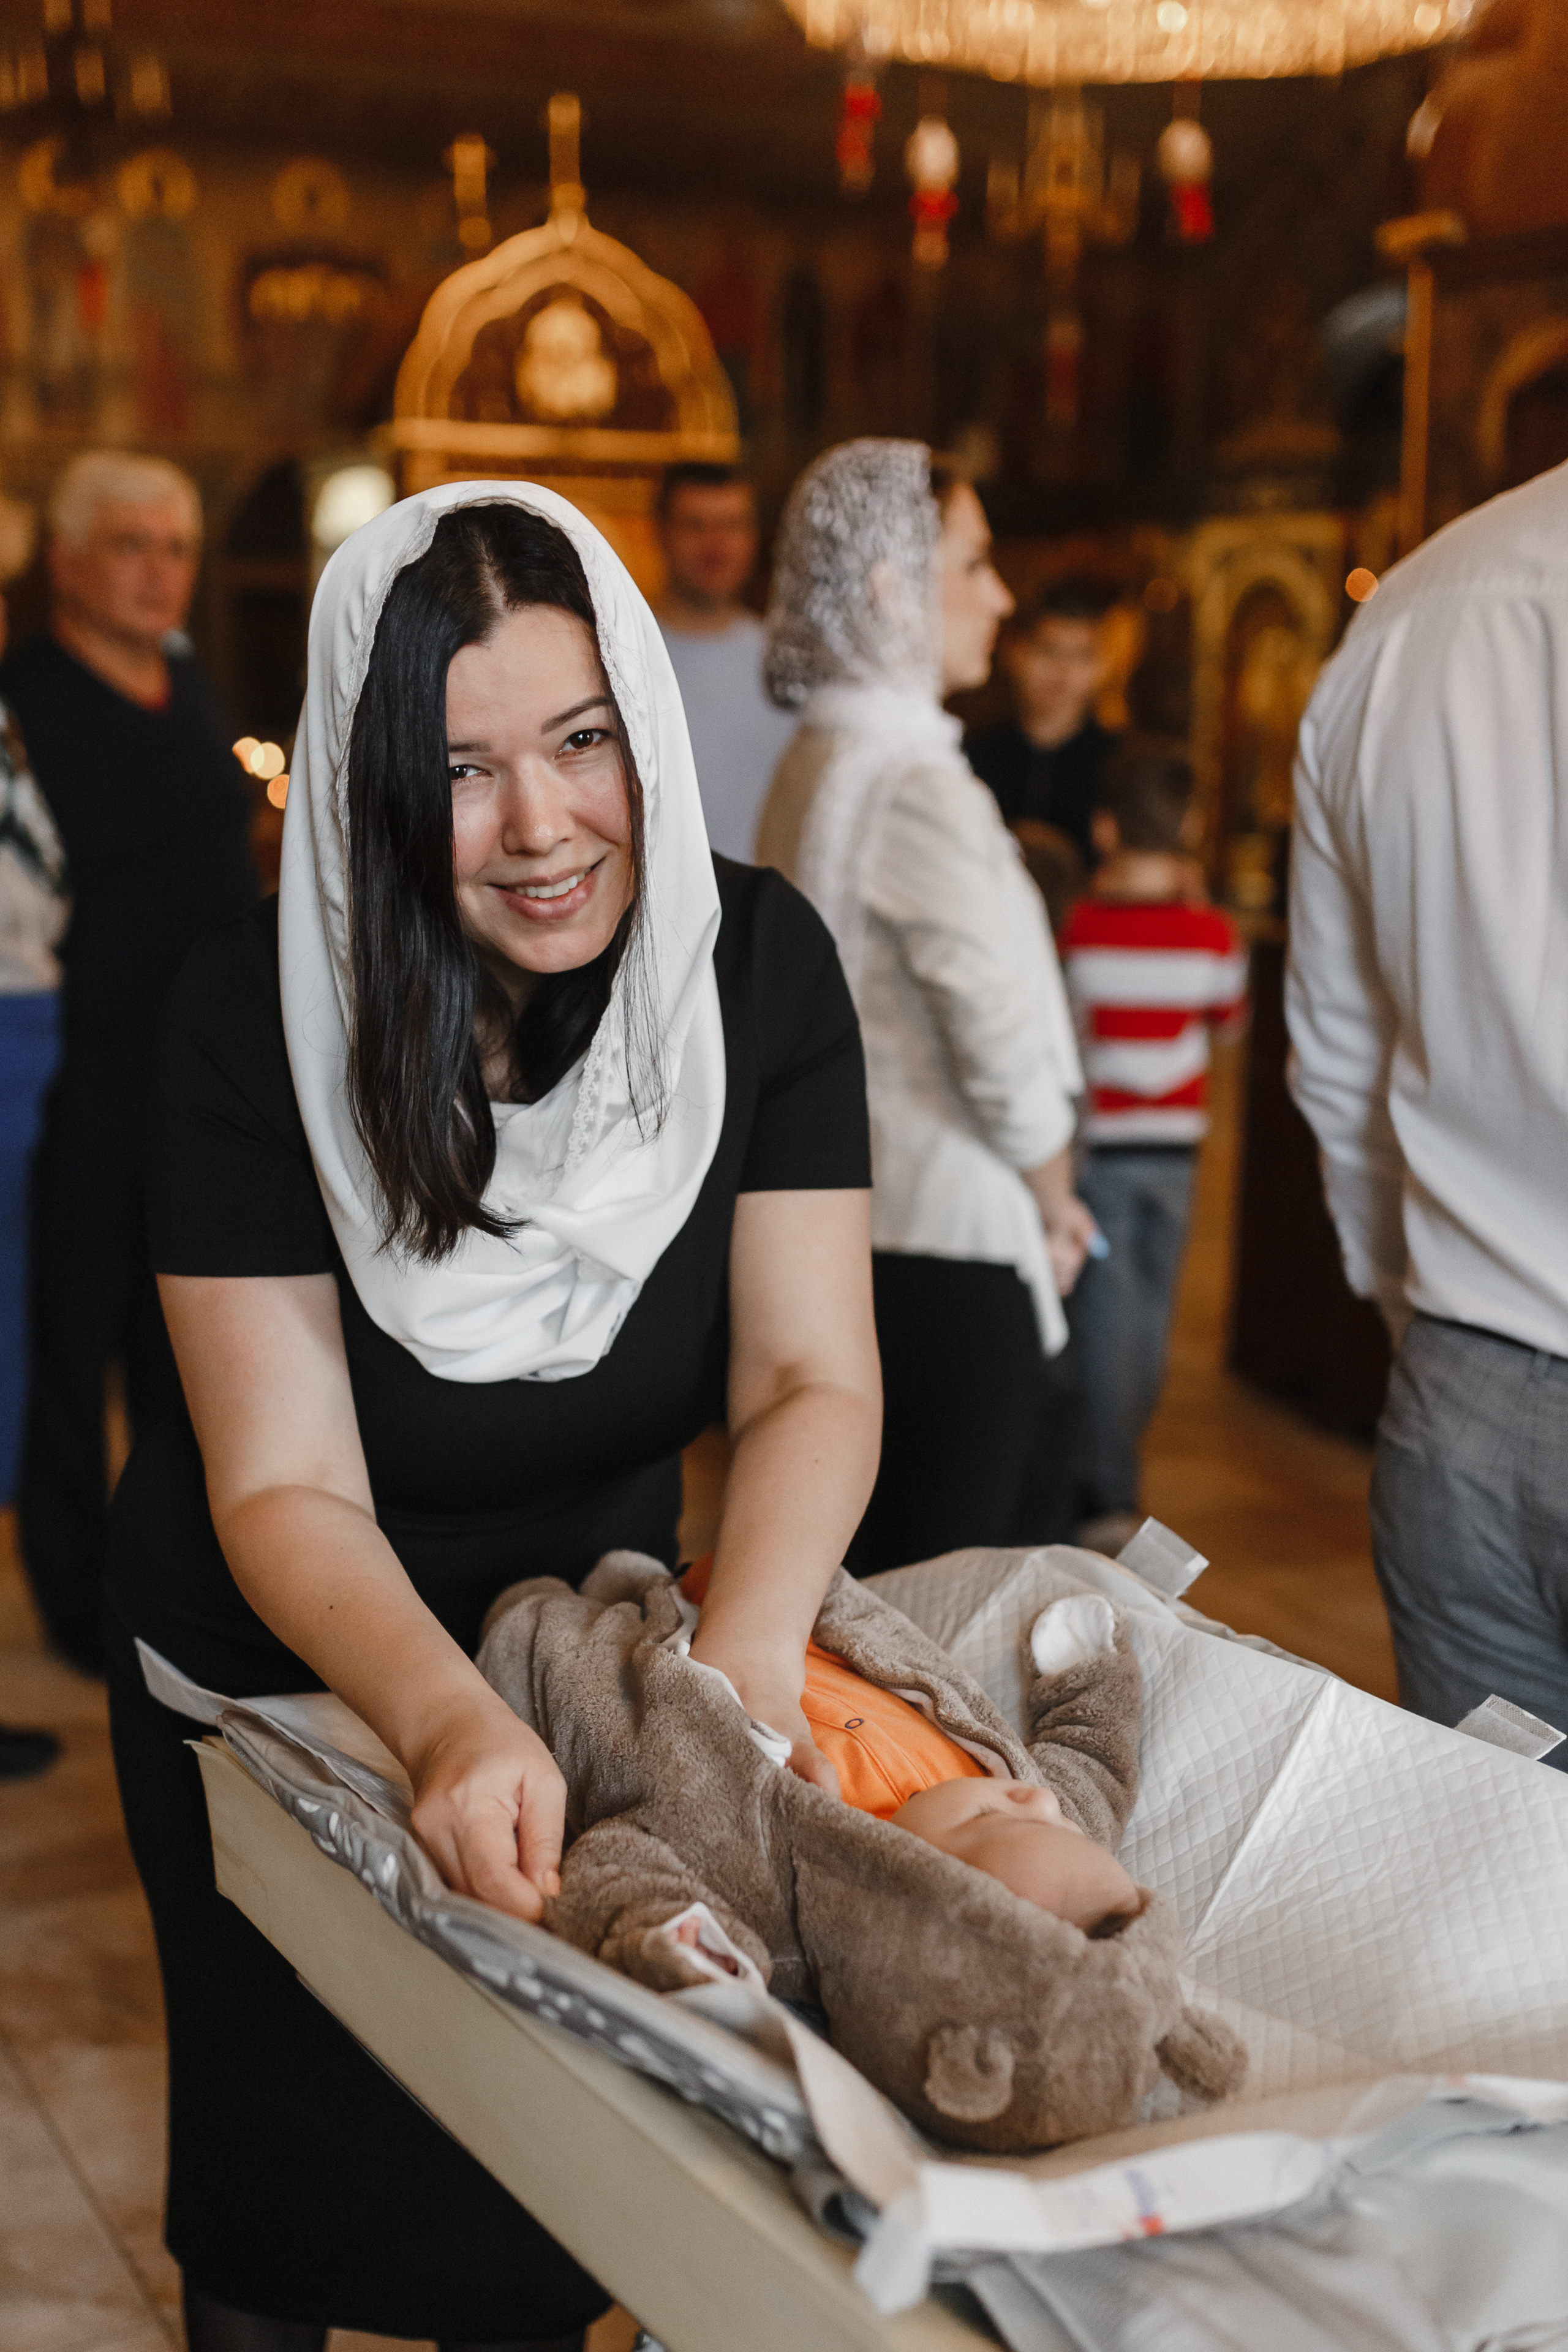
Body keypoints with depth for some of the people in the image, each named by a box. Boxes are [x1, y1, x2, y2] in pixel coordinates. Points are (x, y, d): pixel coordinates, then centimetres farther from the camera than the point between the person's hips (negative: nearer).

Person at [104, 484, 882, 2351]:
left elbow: (812, 1378, -20)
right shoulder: (257, 1014, -26)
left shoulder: (755, 964, -19)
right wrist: (445, 1719, -46)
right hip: (282, 1647, -2)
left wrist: (749, 1648, -40)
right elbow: (282, 1489, -27)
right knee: (292, 2139, 18)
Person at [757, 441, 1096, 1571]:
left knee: (860, 1597, 18)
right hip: (950, 1249, -9)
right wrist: (1058, 1206, -1)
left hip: (843, 1219, 9)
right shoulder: (918, 785, -17)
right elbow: (1005, 1051, -20)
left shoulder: (812, 763, 11)